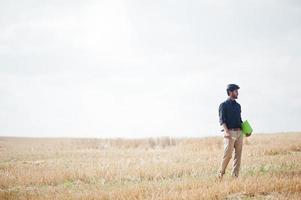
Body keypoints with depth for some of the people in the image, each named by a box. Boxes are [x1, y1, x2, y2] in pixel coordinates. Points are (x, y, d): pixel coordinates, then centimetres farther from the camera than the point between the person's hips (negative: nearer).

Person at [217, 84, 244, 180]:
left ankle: (235, 176, 4)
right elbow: (222, 120, -9)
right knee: (228, 154, -11)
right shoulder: (224, 105, 0)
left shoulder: (238, 105, 20)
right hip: (230, 133, -6)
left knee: (238, 155, 2)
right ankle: (221, 173, 5)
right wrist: (226, 131, -23)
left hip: (239, 132, 7)